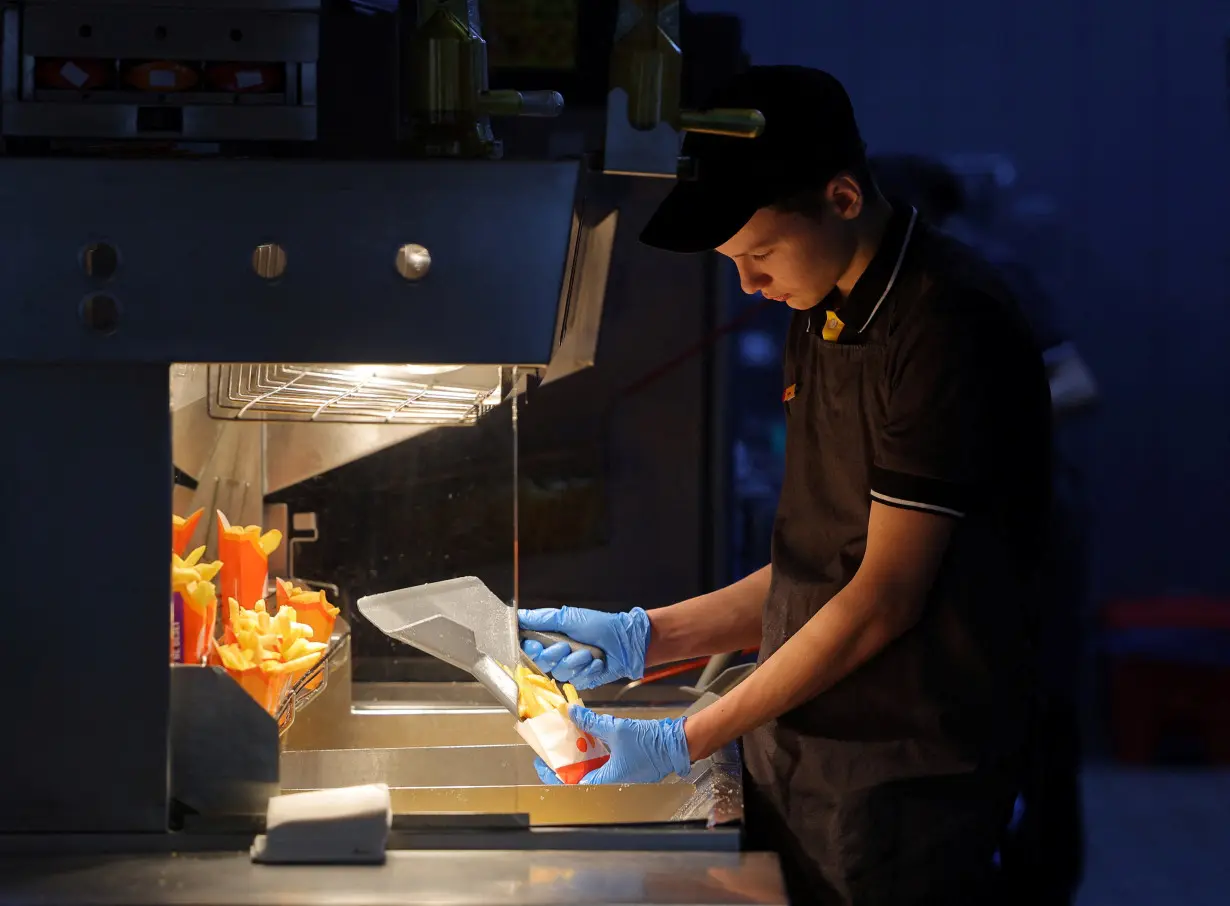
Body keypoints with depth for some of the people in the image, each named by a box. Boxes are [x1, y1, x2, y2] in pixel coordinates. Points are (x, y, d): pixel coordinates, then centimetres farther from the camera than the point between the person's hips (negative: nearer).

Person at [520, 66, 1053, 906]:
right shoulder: (820, 318, 12)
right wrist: (643, 638, 4)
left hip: (902, 779, -8)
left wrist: (684, 742, -16)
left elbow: (885, 599, -17)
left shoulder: (950, 327, -17)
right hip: (793, 756, 8)